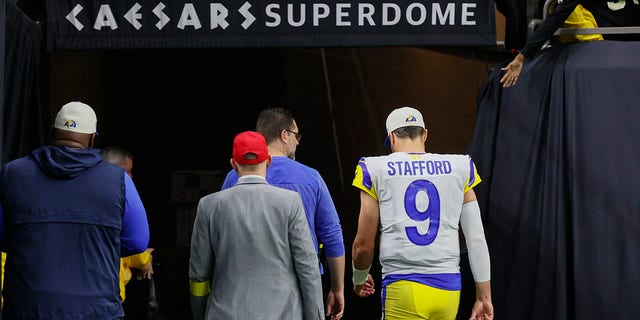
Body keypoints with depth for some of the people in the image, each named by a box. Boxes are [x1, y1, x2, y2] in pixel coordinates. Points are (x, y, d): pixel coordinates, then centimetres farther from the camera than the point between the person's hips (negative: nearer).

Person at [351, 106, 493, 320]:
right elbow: (477, 239, 6)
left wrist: (359, 280, 23)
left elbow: (363, 245, 3)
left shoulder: (376, 170, 2)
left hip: (402, 288, -3)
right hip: (448, 289, 4)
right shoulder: (458, 168, 9)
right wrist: (484, 296, 11)